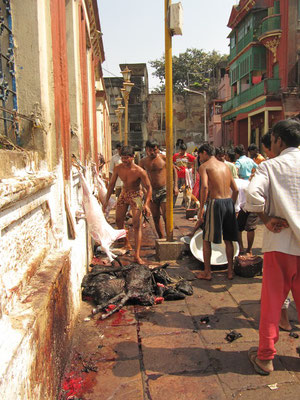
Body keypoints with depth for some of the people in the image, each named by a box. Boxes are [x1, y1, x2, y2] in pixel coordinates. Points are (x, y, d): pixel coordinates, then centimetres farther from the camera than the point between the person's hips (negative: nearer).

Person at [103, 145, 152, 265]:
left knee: (137, 225, -11)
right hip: (123, 194, 5)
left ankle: (137, 255, -10)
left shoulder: (139, 171, -25)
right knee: (118, 220, 11)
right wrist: (106, 200, 2)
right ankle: (127, 244, 38)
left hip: (136, 195, -5)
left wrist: (146, 204, -26)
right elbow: (111, 184, 2)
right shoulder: (118, 168, -12)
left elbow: (148, 188, -16)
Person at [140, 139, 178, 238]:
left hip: (164, 190, -4)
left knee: (166, 217, -9)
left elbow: (174, 170, 5)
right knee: (156, 218, 9)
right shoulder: (143, 161, 2)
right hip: (152, 192, 4)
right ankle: (161, 239, 23)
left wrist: (175, 186, -2)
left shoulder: (163, 158, -6)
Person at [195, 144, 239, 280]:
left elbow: (204, 187, -19)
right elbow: (235, 189, 17)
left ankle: (207, 272, 12)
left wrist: (201, 208, -16)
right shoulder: (224, 165, 17)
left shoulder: (204, 166, -1)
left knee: (207, 239, 7)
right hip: (229, 202, 6)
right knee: (228, 239, 16)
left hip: (215, 202, -6)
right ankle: (230, 271, 22)